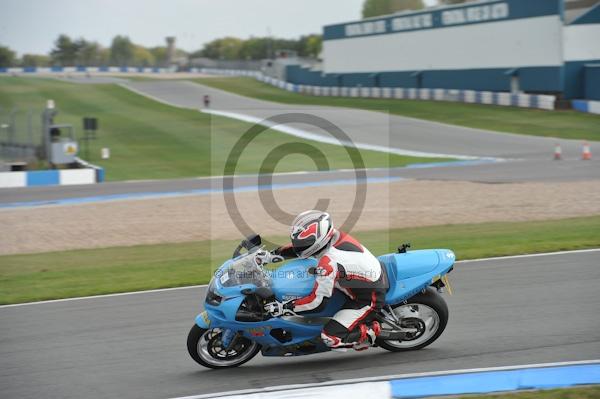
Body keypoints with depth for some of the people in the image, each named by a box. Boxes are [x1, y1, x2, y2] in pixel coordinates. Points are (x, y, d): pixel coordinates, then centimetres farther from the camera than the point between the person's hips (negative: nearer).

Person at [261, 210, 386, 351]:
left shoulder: (328, 263, -31)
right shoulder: (335, 236, -7)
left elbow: (318, 301, -27)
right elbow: (299, 248, 9)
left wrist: (284, 307, -21)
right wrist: (270, 255, 4)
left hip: (368, 300, -9)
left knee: (331, 337, -14)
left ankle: (372, 330, 4)